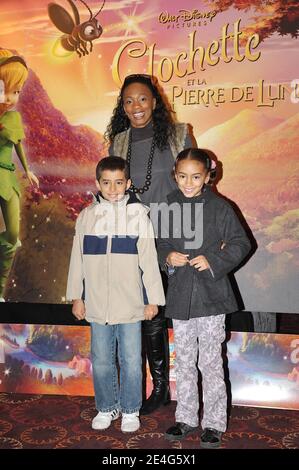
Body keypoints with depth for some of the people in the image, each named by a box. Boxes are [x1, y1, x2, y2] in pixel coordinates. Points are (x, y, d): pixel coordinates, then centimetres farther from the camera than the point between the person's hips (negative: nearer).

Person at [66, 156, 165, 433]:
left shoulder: (138, 214, -4)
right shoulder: (87, 216, 3)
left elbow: (149, 259, -3)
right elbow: (78, 259, 8)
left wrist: (153, 299, -2)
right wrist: (76, 297, 8)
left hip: (130, 304, -2)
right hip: (97, 304, 2)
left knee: (131, 361, 7)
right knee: (101, 361, 13)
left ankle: (130, 410, 27)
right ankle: (106, 408, 32)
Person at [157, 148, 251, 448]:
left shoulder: (219, 208, -6)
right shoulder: (169, 208, 3)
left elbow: (241, 243, -2)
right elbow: (161, 246, 13)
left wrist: (213, 261, -14)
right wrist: (168, 257, -8)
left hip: (211, 295, -3)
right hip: (180, 295, 4)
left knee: (210, 362, 4)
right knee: (184, 362, 15)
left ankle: (214, 423, 21)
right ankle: (186, 418, 31)